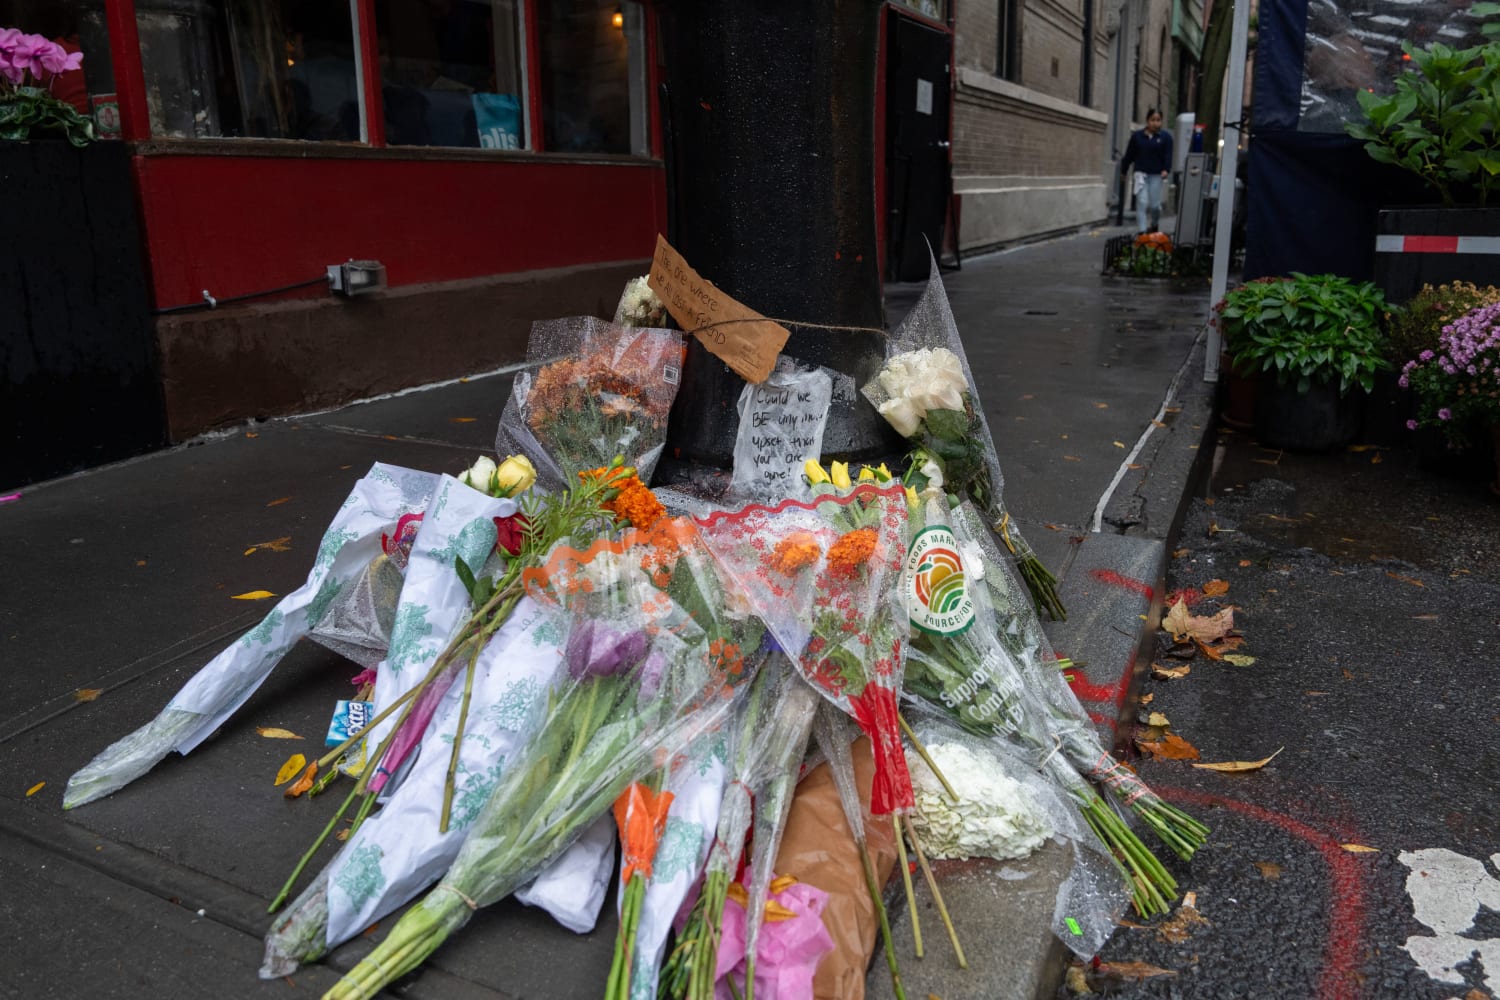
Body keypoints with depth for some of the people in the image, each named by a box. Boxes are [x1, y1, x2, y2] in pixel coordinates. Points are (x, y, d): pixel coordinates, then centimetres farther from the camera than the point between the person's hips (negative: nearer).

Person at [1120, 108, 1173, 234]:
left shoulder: (1165, 137, 3)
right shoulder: (1137, 136, 5)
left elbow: (1168, 155, -4)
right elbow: (1129, 155, 10)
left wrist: (1166, 170, -19)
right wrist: (1123, 171, 11)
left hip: (1157, 175, 0)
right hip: (1141, 173, 0)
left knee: (1154, 204, 1)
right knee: (1142, 203, -8)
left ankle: (1153, 225, 28)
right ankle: (1142, 231, -8)